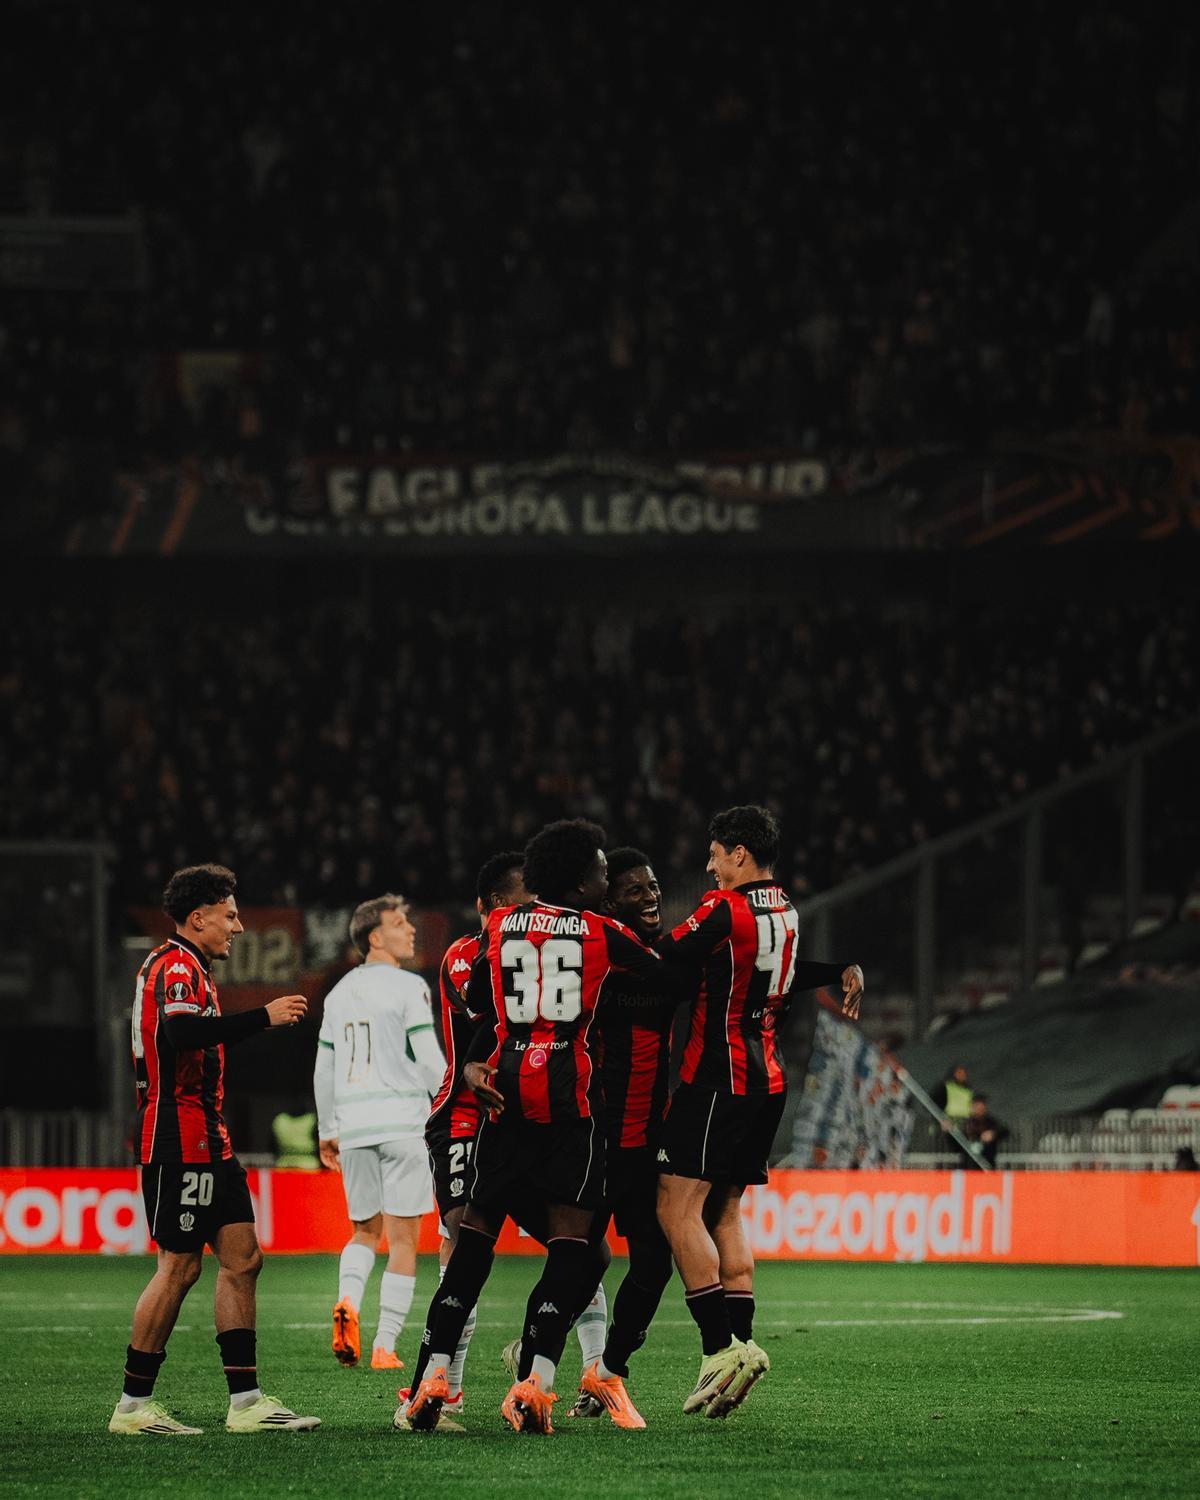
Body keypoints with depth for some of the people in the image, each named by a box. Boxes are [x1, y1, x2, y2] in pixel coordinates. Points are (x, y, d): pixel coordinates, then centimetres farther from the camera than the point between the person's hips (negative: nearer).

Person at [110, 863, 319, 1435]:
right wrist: (264, 1017, -28)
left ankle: (245, 1401, 5)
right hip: (180, 1141, -11)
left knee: (241, 1258, 6)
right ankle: (133, 1406, -1)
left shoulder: (187, 968, 22)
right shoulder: (176, 966, -12)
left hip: (206, 1141, 11)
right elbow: (180, 1032, -31)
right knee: (180, 1267, -7)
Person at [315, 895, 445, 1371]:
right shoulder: (408, 988, -5)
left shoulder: (339, 993, 13)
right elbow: (430, 1060, -10)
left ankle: (348, 1300, -12)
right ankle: (384, 1346, -4)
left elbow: (324, 1070, 16)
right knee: (403, 1238, 1)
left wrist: (327, 1131, 25)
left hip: (354, 1125, 5)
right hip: (403, 1119, -5)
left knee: (364, 1231, 17)